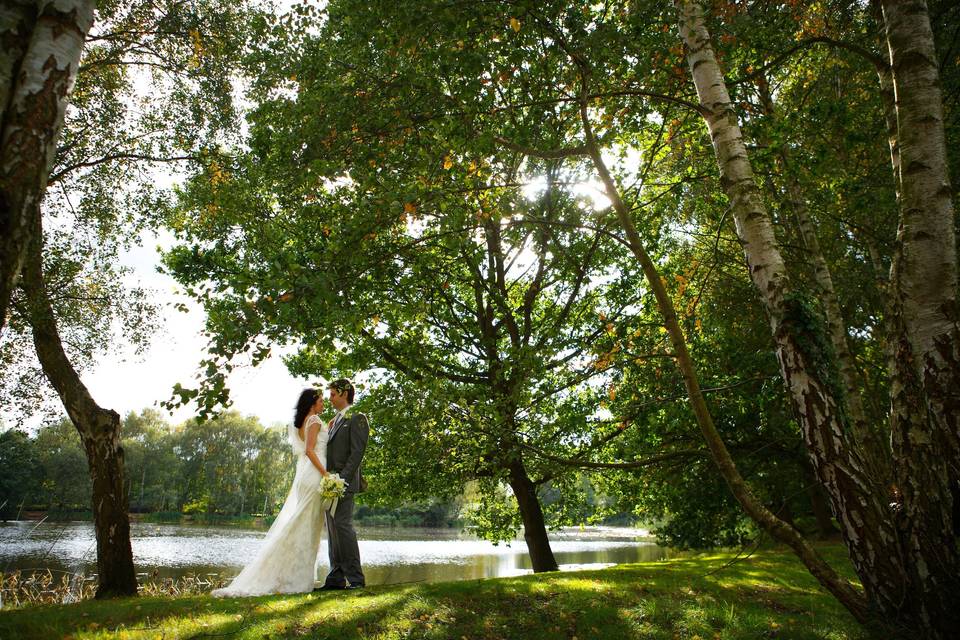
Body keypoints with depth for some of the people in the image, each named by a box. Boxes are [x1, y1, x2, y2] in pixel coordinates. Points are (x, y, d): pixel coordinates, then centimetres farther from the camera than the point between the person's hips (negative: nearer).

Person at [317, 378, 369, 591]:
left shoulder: (357, 418, -5)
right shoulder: (335, 421, 21)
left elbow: (357, 452, -13)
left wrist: (343, 478, -20)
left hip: (344, 482, -9)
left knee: (342, 525, -12)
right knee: (332, 529, 8)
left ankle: (355, 578, -6)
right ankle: (336, 578, 13)